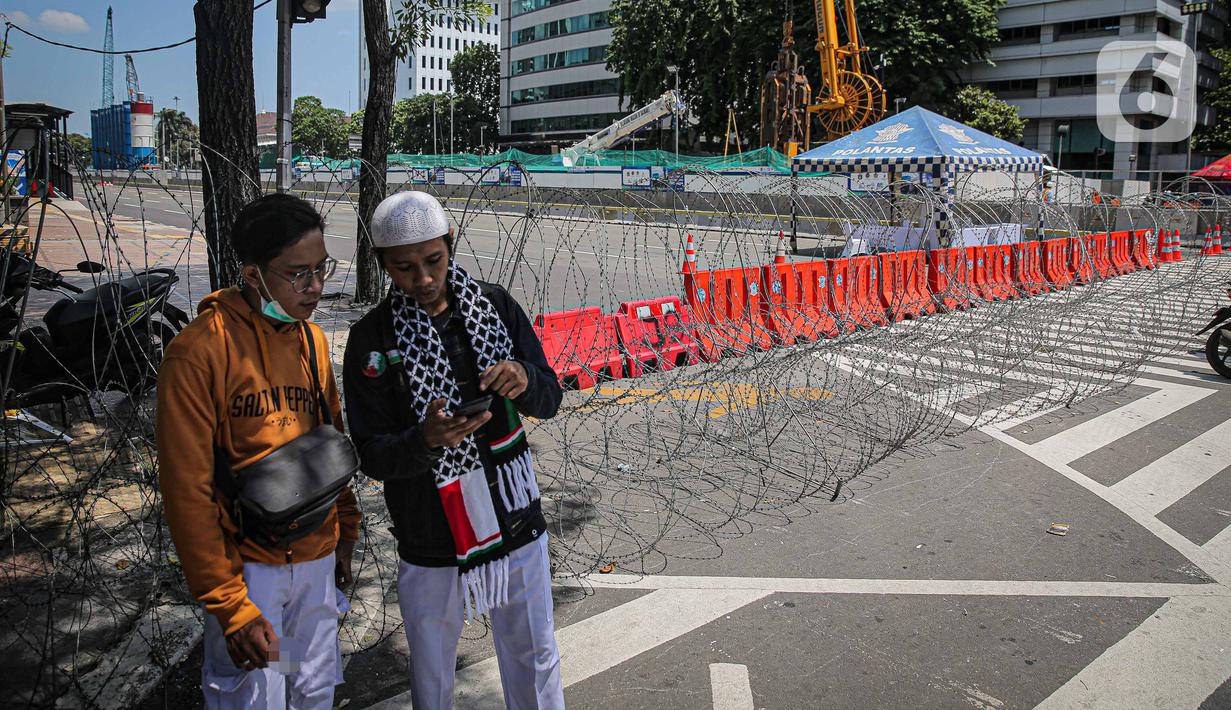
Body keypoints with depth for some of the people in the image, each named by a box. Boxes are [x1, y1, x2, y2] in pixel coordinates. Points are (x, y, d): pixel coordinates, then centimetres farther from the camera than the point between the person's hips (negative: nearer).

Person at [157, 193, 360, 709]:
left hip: (317, 559, 6)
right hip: (247, 565, -5)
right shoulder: (199, 351, -16)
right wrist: (230, 606, -16)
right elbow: (187, 489, -16)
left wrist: (345, 531, 15)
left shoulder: (313, 339, 5)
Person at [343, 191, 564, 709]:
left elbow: (549, 400, 0)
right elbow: (373, 457, -10)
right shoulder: (373, 340, -10)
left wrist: (524, 380, -23)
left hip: (517, 529, 2)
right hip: (431, 544, -2)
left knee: (535, 661, 18)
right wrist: (427, 440, -32)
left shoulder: (495, 305, -2)